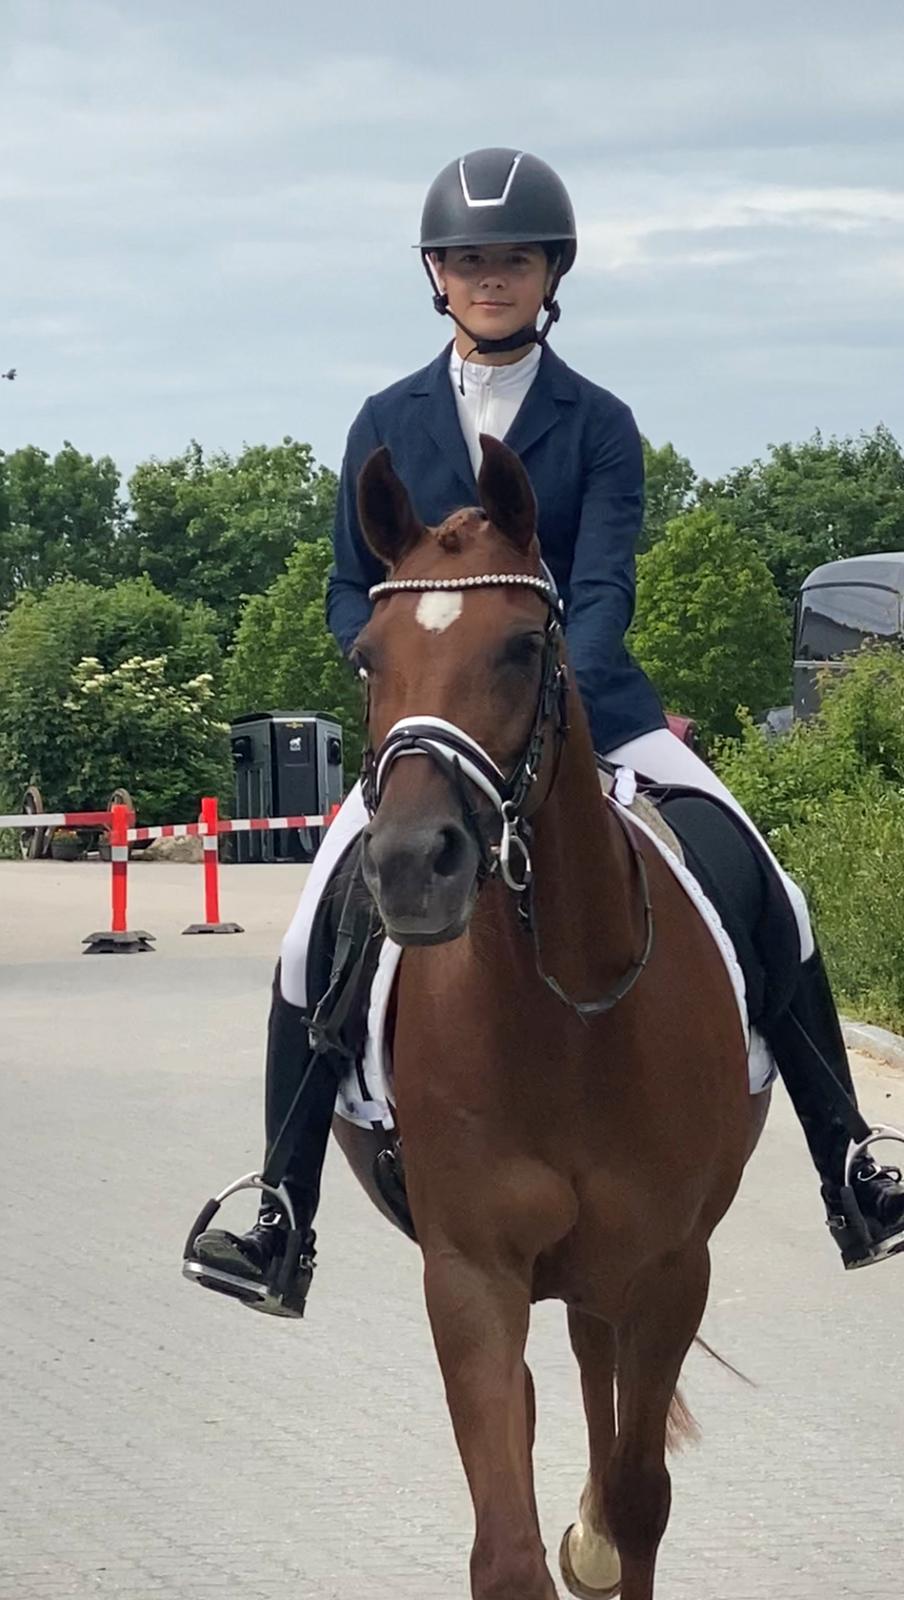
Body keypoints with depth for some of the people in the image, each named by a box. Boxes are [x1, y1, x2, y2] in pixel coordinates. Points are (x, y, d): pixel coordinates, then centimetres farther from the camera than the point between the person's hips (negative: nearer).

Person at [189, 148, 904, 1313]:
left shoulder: (598, 424, -1)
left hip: (586, 707, -1)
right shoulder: (390, 422, 4)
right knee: (310, 950, -15)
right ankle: (285, 1222, -6)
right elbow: (351, 593, 7)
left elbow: (603, 588, -11)